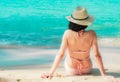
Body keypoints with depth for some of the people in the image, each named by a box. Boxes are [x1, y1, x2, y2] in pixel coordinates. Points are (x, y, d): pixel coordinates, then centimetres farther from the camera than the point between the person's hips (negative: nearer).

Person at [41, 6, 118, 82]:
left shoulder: (67, 33, -27)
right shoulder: (92, 34, -26)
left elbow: (60, 54, -24)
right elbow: (97, 55, -24)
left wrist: (51, 73, -16)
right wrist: (104, 75, -15)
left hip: (71, 70, 0)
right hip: (87, 69, 1)